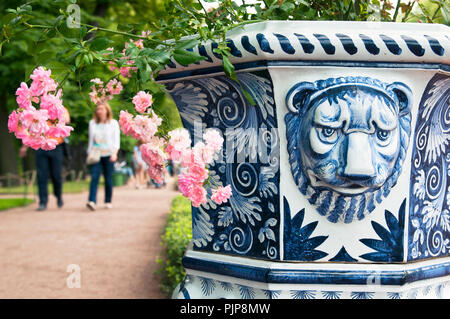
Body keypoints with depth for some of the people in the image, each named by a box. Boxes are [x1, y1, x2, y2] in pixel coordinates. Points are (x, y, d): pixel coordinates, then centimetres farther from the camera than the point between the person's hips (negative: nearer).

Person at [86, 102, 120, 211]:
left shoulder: (113, 123, 5)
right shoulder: (92, 123, 12)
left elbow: (116, 140, -1)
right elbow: (90, 139, 17)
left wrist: (114, 153, -14)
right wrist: (89, 153, 10)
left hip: (108, 155, -1)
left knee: (108, 179, 1)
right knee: (94, 177, -13)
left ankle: (108, 201, 13)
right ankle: (92, 201, -22)